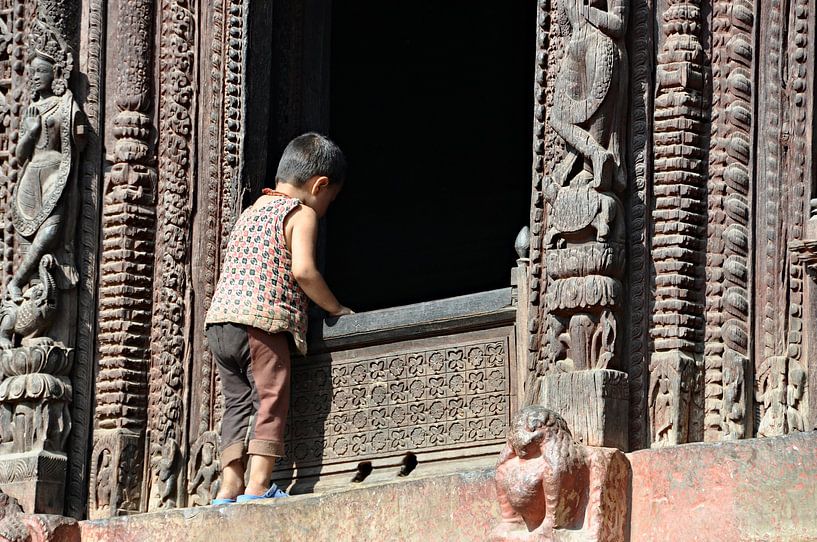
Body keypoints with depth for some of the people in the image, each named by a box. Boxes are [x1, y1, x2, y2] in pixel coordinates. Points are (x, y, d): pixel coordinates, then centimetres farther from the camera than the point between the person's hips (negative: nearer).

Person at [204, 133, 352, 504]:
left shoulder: (250, 212, 26)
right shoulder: (301, 214, 1)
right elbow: (302, 271, -13)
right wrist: (336, 309, -1)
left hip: (219, 320, 8)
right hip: (261, 321, -8)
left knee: (237, 403, 10)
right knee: (271, 402, -6)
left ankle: (230, 486, 4)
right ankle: (258, 485, -14)